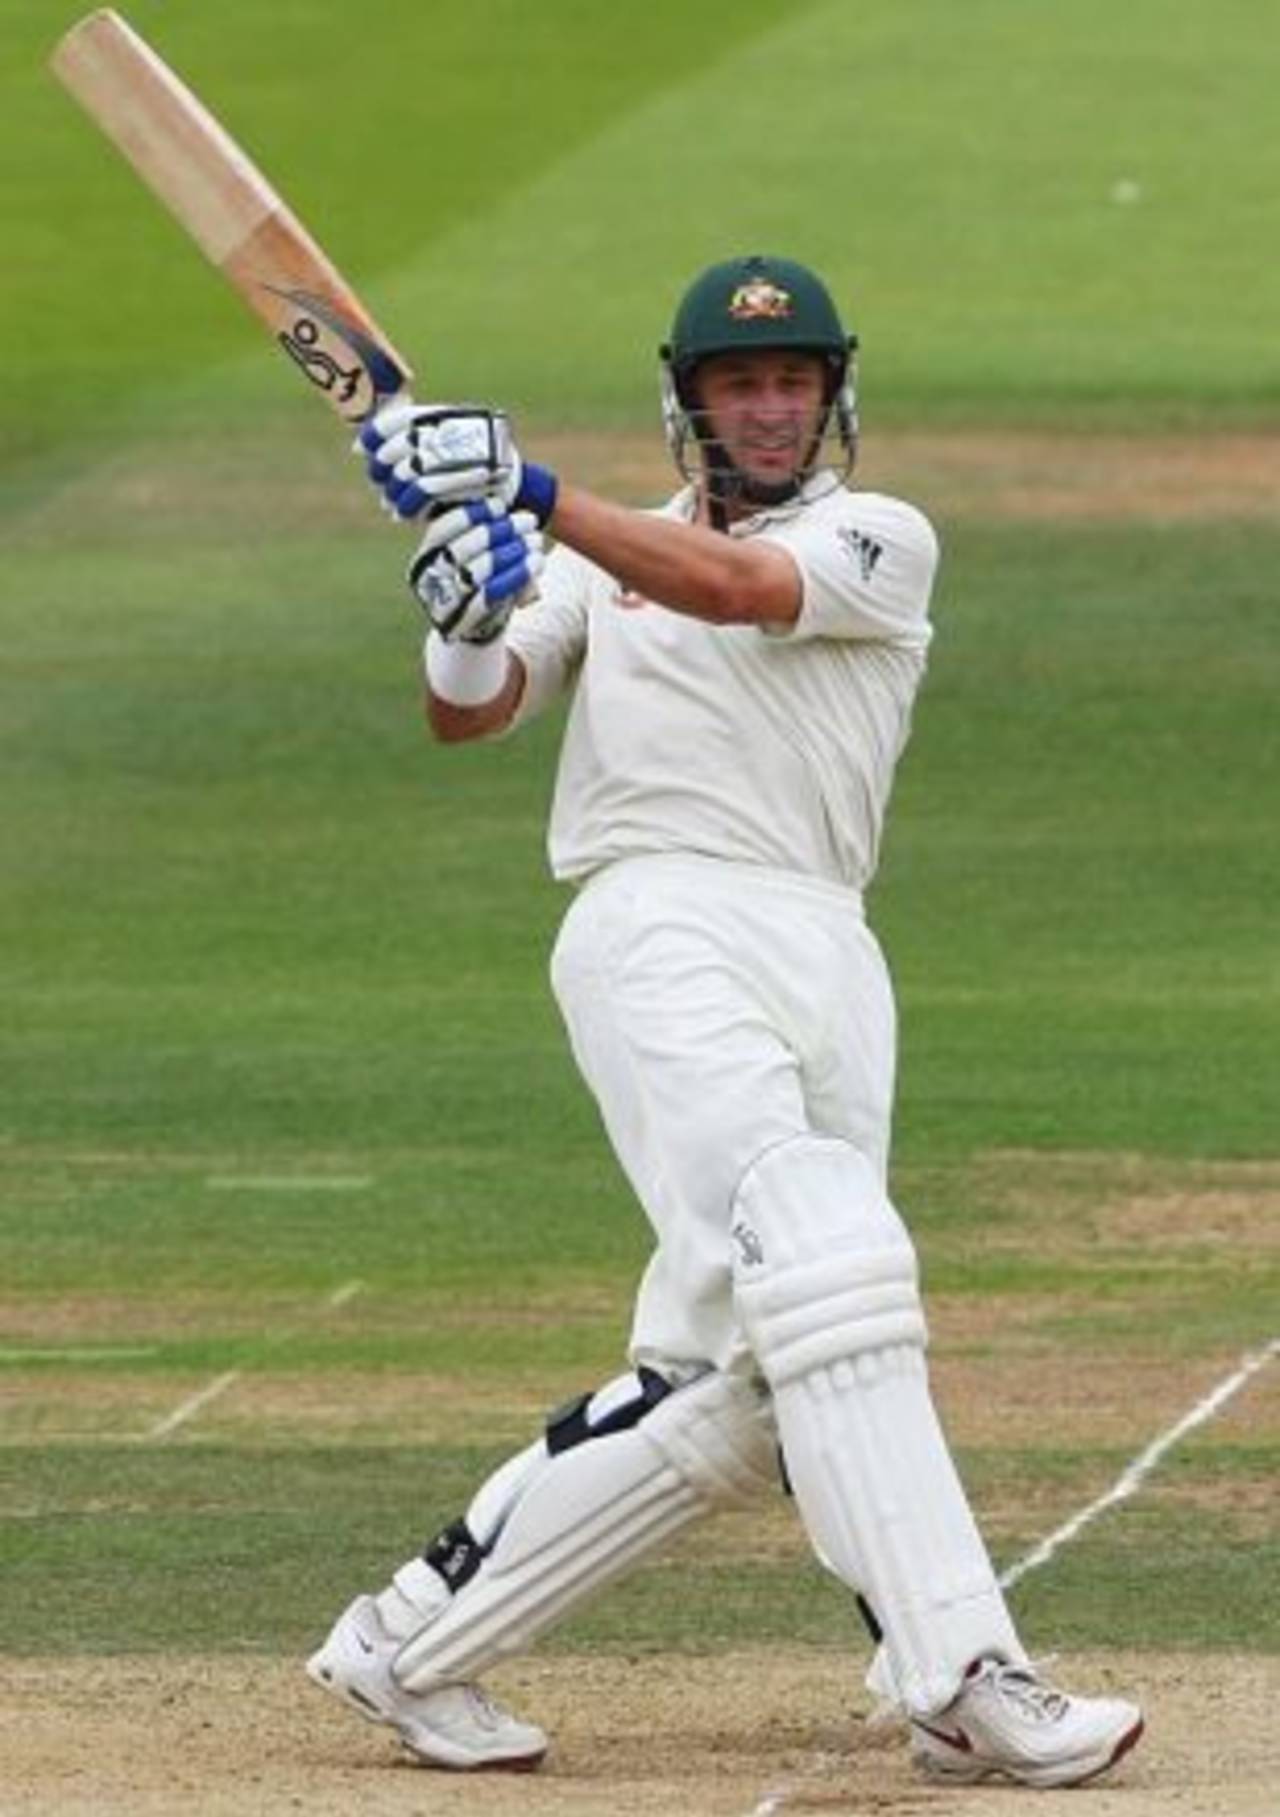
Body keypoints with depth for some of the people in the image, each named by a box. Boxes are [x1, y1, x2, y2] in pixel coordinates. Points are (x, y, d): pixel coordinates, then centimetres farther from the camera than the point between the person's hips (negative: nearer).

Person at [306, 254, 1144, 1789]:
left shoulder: (882, 543, 14)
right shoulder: (603, 560, 20)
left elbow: (742, 587, -7)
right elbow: (468, 713, 7)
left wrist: (528, 494, -18)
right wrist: (466, 623, -17)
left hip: (829, 962, 3)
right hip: (661, 928, -3)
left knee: (727, 1384, -1)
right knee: (825, 1265, -22)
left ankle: (412, 1651, 12)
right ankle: (963, 1680, -29)